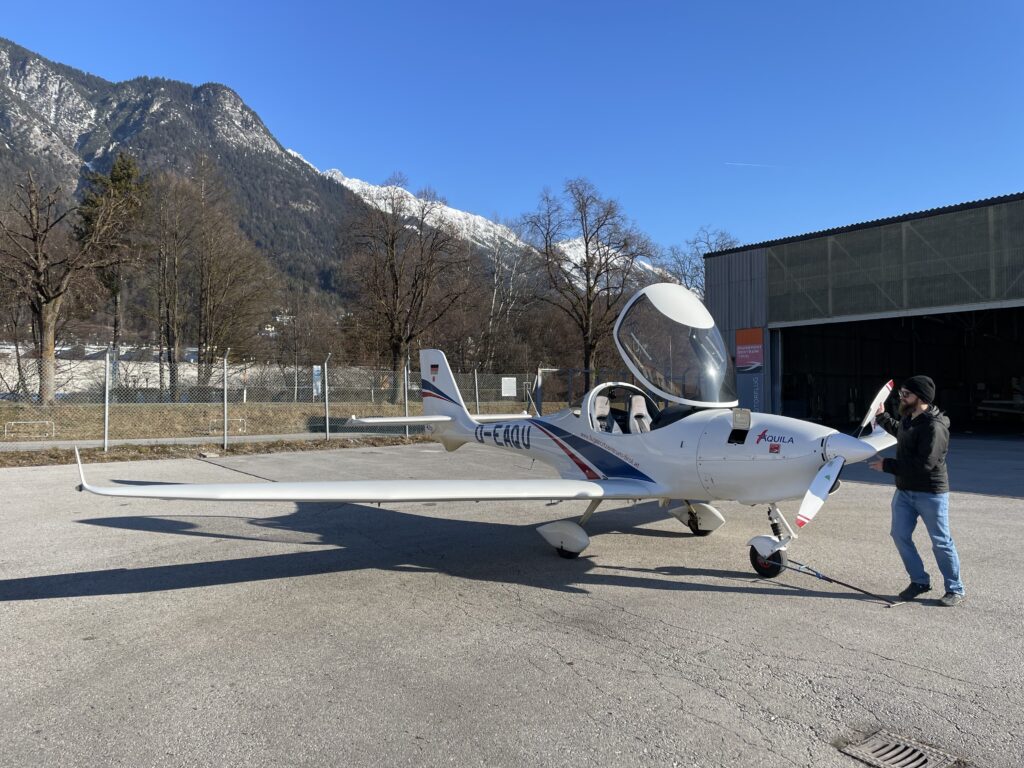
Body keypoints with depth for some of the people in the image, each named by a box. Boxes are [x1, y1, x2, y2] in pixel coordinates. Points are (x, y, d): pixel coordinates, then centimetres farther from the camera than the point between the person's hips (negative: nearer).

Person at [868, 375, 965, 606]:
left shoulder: (934, 427, -22)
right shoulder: (908, 418, 6)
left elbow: (924, 463, -28)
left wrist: (887, 465, -23)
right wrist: (882, 416, 30)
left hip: (931, 494, -8)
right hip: (904, 491, 9)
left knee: (941, 542, 3)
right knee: (900, 535, 8)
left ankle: (955, 590, 18)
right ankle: (919, 581, 24)